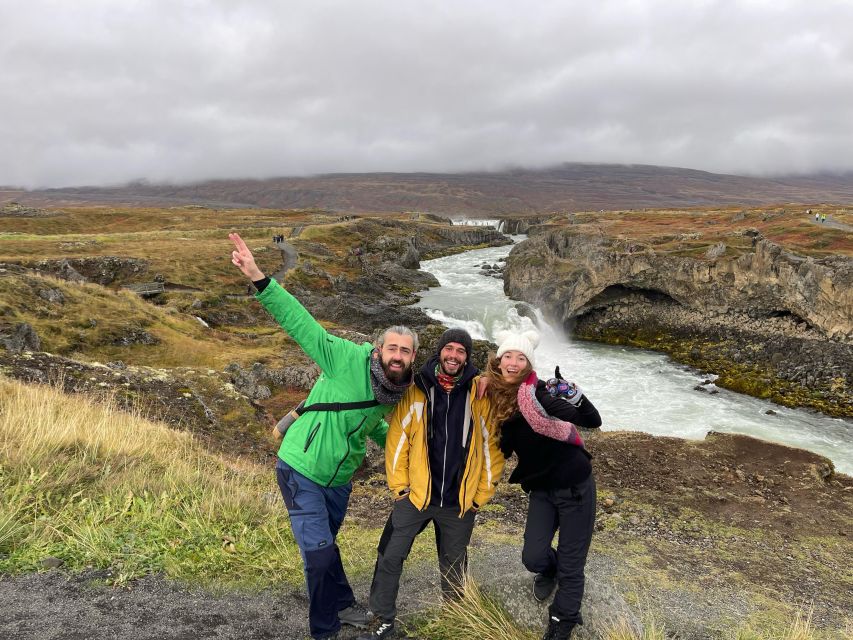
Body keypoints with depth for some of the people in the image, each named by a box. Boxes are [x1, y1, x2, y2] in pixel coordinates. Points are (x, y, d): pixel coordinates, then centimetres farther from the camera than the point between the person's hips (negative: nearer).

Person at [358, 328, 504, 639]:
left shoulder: (480, 396, -4)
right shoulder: (415, 391, -4)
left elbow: (491, 446, 0)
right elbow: (397, 439, -1)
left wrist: (481, 495, 1)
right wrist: (399, 486, -2)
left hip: (460, 503, 0)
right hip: (415, 495, 0)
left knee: (453, 565, 17)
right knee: (390, 557, 1)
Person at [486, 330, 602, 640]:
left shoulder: (540, 393, -21)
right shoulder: (498, 400, -2)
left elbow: (593, 421, -24)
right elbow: (504, 447, 11)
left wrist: (574, 397, -37)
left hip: (574, 485, -4)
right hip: (540, 488, 5)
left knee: (571, 561, 4)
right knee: (533, 556, 1)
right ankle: (550, 572, 38)